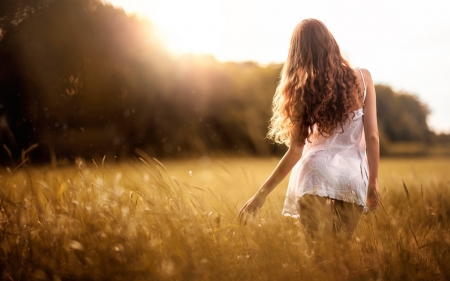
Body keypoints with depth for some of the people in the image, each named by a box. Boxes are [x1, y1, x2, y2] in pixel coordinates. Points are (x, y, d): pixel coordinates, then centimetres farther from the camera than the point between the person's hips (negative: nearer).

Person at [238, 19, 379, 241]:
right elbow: (372, 137, 1)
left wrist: (262, 193, 1)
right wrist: (373, 182, 11)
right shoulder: (362, 78, 2)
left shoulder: (303, 89, -2)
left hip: (317, 174, -1)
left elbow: (295, 151, -4)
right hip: (353, 178, 2)